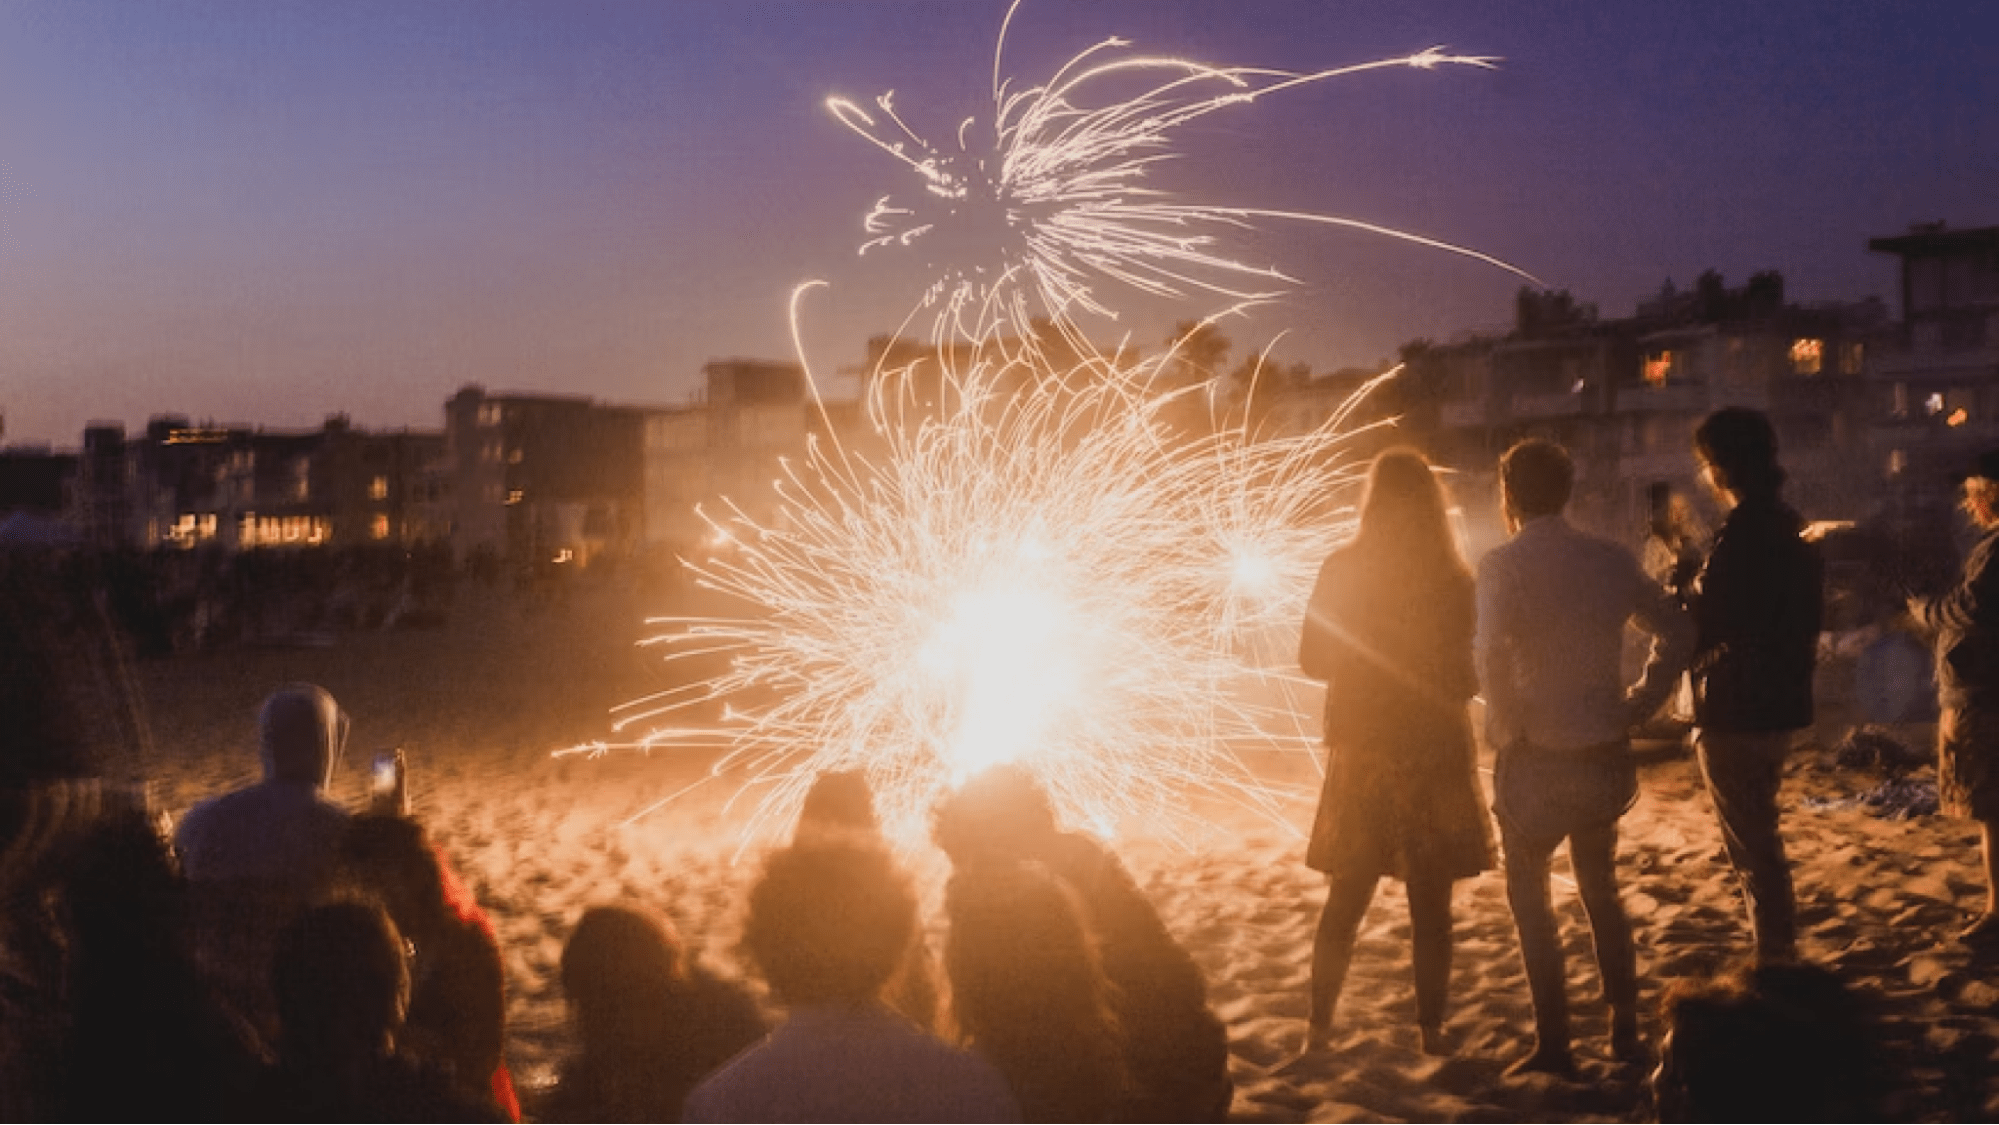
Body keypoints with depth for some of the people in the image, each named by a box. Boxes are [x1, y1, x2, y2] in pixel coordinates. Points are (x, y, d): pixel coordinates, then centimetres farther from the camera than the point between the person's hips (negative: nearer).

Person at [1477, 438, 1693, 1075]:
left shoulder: (1503, 565, -13)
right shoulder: (1610, 560, 2)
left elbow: (1493, 657, -26)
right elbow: (1676, 632, 7)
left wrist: (1506, 731, -13)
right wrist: (1636, 706, 9)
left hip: (1535, 760, -5)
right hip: (1605, 755, 5)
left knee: (1530, 897, 10)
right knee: (1600, 890, 22)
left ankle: (1554, 1045, 10)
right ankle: (1624, 1028, 27)